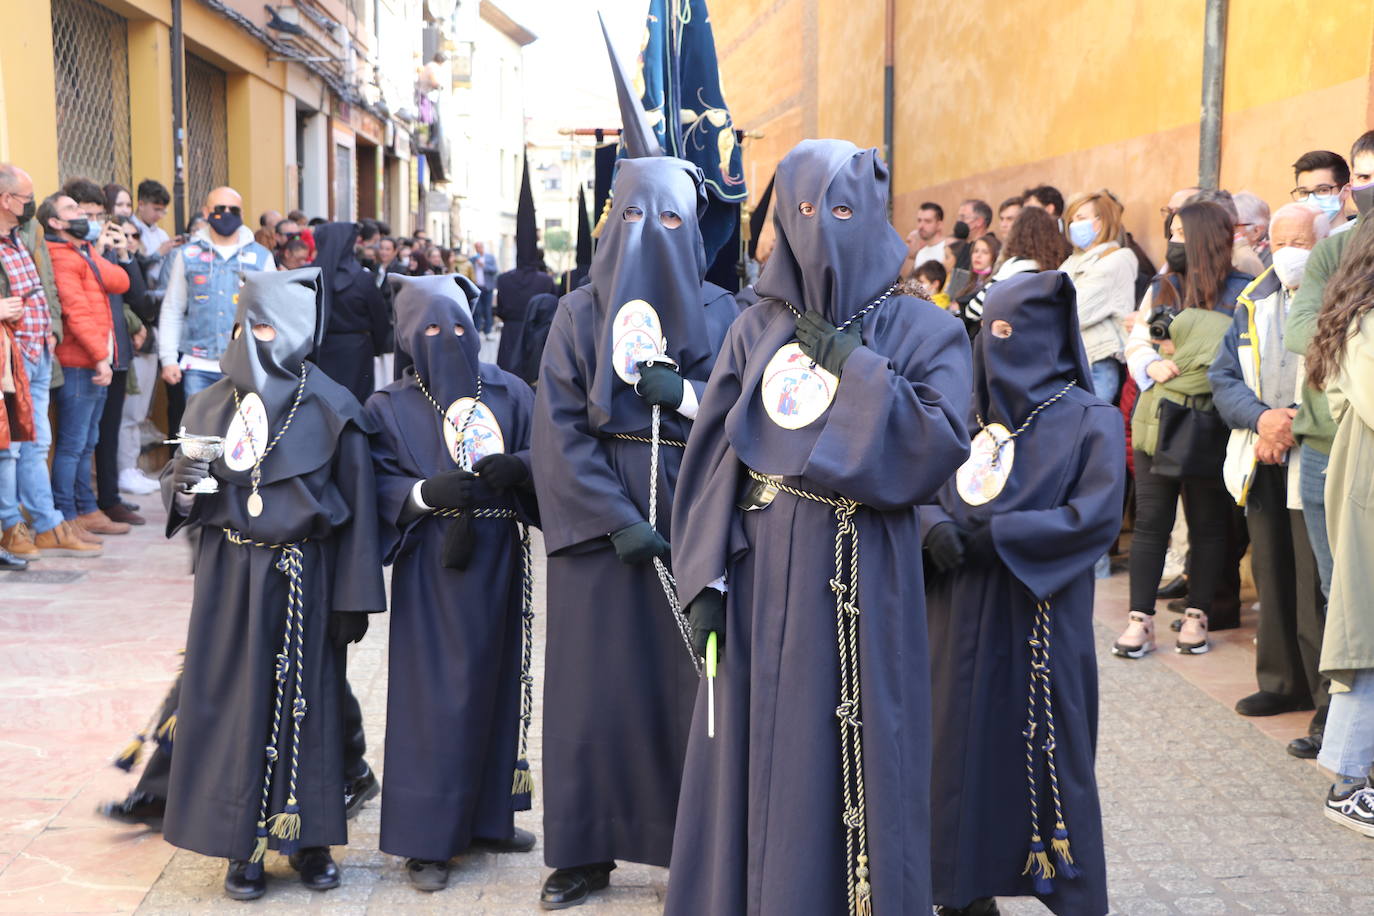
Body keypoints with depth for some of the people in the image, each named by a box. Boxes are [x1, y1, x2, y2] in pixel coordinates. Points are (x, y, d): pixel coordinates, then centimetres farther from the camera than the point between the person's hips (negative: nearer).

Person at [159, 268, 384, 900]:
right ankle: (243, 846, 17)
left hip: (305, 580, -2)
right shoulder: (212, 405, 4)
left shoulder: (333, 408, -5)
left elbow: (357, 506, -5)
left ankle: (309, 840, 21)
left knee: (306, 702, 6)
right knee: (234, 704, 4)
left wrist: (353, 599, -8)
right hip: (230, 578, 2)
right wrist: (181, 487, -13)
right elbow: (180, 485, 12)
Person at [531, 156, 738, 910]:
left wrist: (684, 393, -18)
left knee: (689, 681, 3)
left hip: (695, 521, 0)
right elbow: (559, 430, -4)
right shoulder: (579, 313, 3)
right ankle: (586, 850, 15)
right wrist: (616, 517, -14)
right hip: (598, 520, 0)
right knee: (597, 683, 4)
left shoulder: (719, 311, 6)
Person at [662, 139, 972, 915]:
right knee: (757, 766, 7)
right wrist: (705, 583, -4)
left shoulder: (923, 331, 2)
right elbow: (712, 458, 4)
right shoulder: (757, 330, 9)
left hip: (862, 588, -2)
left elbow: (941, 446, -13)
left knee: (854, 763, 3)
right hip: (762, 585, 2)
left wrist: (851, 365, -13)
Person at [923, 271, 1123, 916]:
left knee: (1046, 758, 1)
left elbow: (1097, 515, -13)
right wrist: (934, 525, -13)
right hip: (962, 620, 4)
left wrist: (992, 536, -17)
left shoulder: (1091, 422, -3)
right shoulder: (972, 414, 10)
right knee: (962, 748, 7)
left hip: (1043, 624, -4)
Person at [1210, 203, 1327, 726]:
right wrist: (1262, 418, -9)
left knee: (1318, 584, -7)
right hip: (1263, 463, 5)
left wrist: (1294, 427, -15)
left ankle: (1332, 695, 4)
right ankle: (1283, 681, 23)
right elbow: (1223, 380, 9)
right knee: (1271, 577, 11)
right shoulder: (1254, 303, 12)